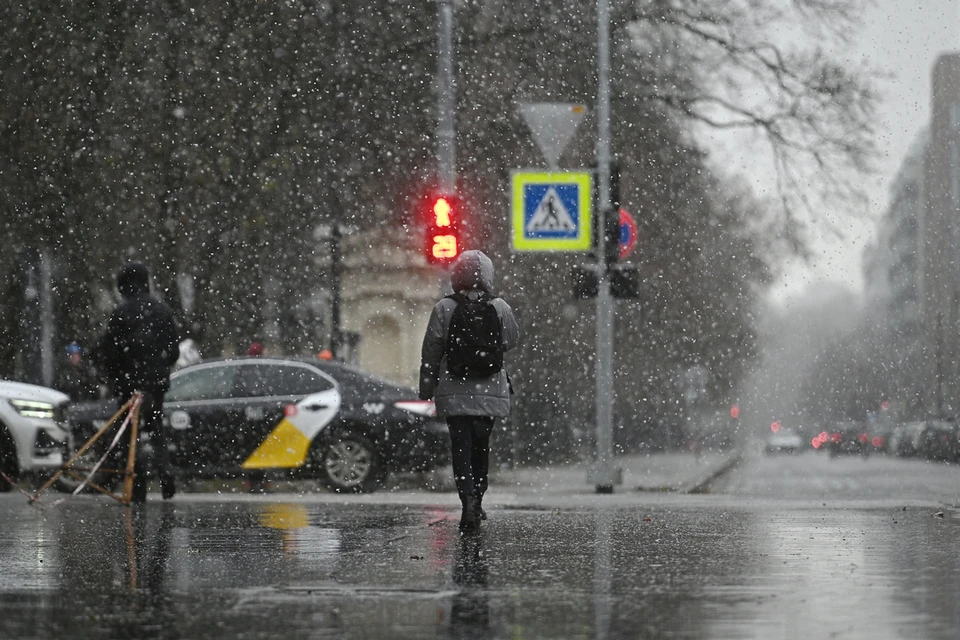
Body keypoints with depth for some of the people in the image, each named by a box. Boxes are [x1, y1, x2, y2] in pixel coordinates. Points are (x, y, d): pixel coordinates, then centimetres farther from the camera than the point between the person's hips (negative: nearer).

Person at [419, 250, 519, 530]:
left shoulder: (444, 309, -7)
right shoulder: (500, 308, -6)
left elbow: (431, 353, -2)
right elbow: (512, 341, 9)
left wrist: (426, 388, 7)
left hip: (454, 392, -1)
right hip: (490, 391, 1)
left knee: (461, 447, 0)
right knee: (481, 445, 15)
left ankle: (468, 500, -18)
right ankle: (476, 500, 24)